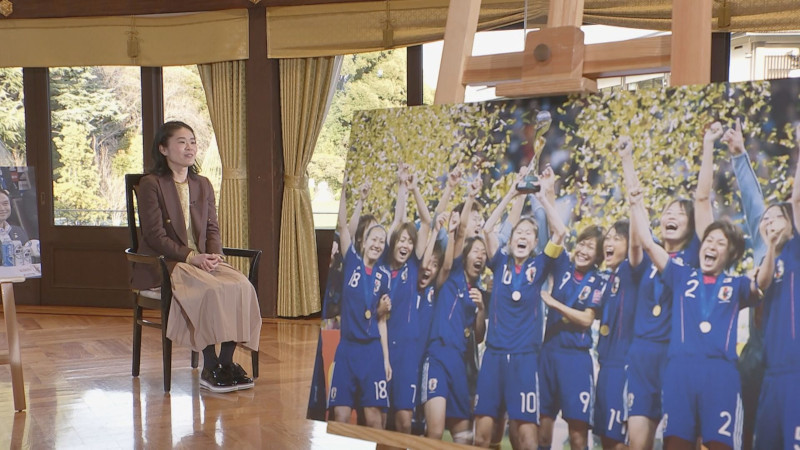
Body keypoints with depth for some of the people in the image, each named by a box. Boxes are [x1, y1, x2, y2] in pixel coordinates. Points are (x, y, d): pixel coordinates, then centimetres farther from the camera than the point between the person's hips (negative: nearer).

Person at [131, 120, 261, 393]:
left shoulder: (203, 185, 18)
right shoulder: (151, 184, -3)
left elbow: (212, 229, 12)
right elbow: (155, 236, -10)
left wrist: (214, 254, -9)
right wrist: (191, 256, -19)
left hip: (202, 261, 6)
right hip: (162, 266, -6)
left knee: (241, 286, -23)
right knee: (210, 290, -33)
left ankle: (226, 361, -18)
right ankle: (209, 369, -23)